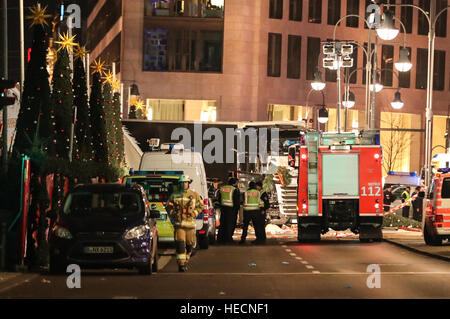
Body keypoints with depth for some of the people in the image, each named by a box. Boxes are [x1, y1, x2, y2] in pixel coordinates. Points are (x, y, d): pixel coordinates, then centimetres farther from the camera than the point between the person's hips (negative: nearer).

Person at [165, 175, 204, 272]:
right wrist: (173, 214, 1)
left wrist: (194, 213, -3)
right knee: (180, 244, -11)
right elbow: (168, 207, 16)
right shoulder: (174, 195, 8)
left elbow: (201, 206, 12)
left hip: (190, 224, 1)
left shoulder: (194, 195, 7)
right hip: (179, 224, -1)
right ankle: (181, 264, -13)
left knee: (189, 244, 7)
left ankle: (185, 261, 25)